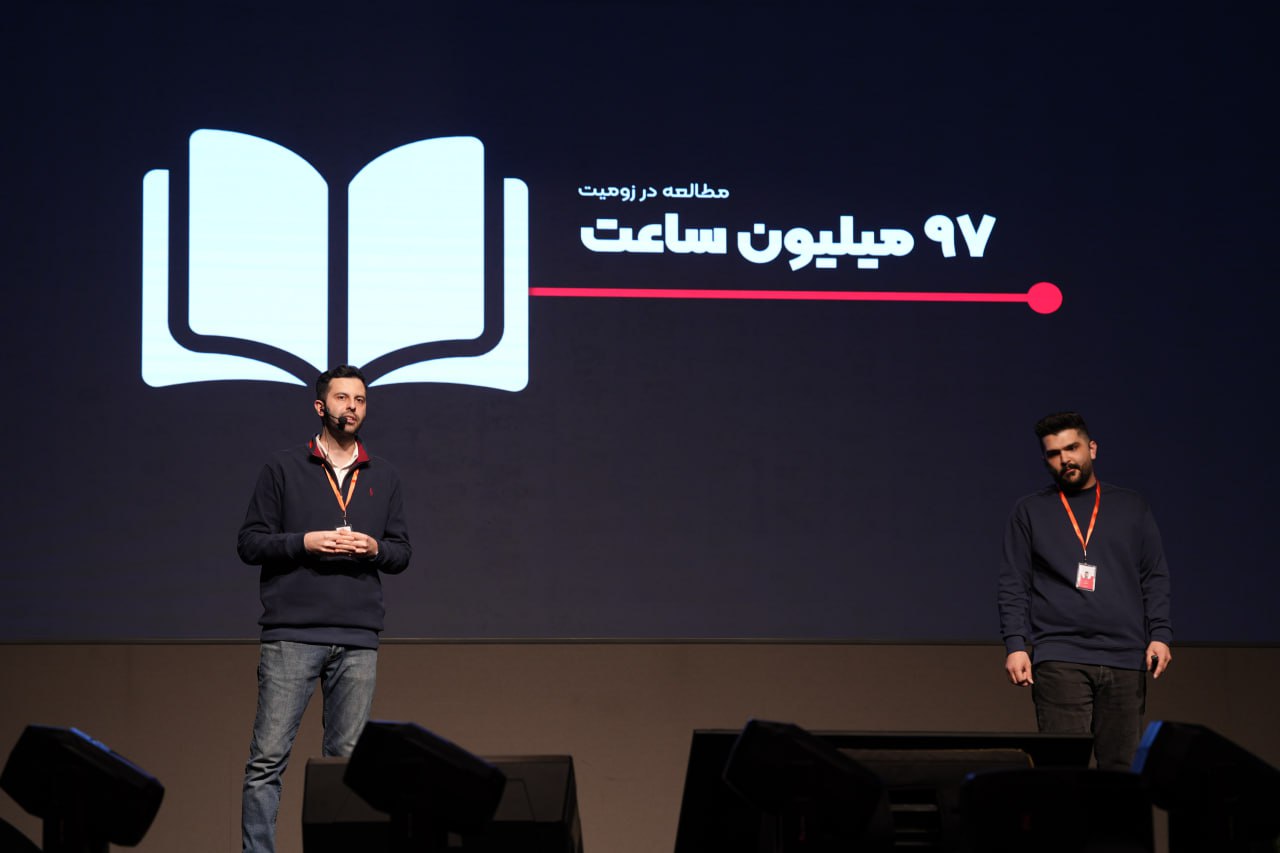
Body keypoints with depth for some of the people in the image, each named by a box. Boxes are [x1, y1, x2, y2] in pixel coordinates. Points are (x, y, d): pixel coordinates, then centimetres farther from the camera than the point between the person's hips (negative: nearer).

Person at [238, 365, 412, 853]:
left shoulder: (383, 478, 15)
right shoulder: (283, 469, 6)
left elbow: (402, 552, 17)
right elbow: (249, 543, 3)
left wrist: (374, 548, -5)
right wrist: (305, 542, -11)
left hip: (358, 640, 3)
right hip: (291, 635, -3)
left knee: (347, 758, 3)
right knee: (268, 757, -6)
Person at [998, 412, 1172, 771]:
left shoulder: (1131, 508, 15)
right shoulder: (1030, 512, 12)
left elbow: (1155, 577, 13)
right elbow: (1013, 586, 7)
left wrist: (1159, 635, 0)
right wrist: (1015, 645, -5)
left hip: (1125, 660, 2)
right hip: (1059, 660, -2)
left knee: (1122, 766, -1)